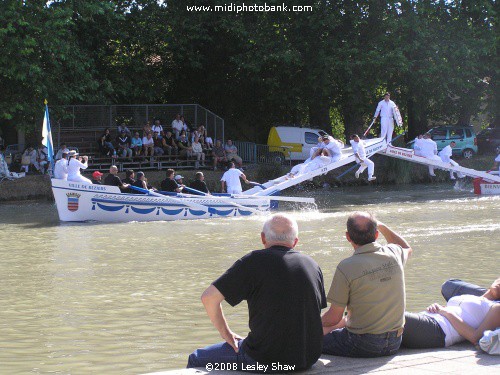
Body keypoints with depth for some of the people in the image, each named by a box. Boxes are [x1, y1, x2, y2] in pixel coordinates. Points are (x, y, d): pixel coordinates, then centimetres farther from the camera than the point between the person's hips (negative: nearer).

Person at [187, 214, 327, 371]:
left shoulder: (255, 261, -9)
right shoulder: (312, 265, 5)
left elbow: (209, 297, -10)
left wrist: (226, 333, 3)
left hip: (267, 361, -6)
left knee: (196, 359, 15)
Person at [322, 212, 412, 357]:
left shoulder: (346, 267, -20)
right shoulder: (393, 254, -5)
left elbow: (334, 318, -12)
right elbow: (407, 248, 25)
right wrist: (382, 226, 26)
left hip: (362, 346, -6)